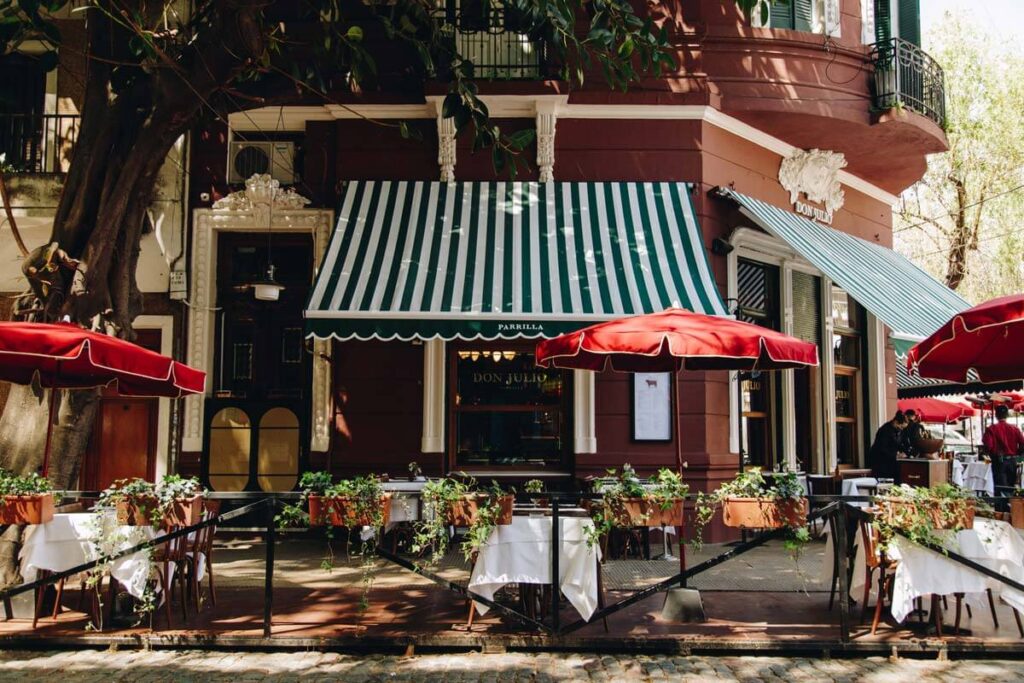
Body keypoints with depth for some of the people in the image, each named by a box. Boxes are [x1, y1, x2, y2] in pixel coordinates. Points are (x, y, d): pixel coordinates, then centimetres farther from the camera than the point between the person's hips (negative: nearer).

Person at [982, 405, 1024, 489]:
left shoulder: (991, 429, -8)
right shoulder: (1015, 428, 1)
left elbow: (987, 445, -16)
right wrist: (1015, 453, 14)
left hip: (999, 461, -3)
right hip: (1012, 461, 3)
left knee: (1001, 488, -3)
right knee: (1012, 486, 14)